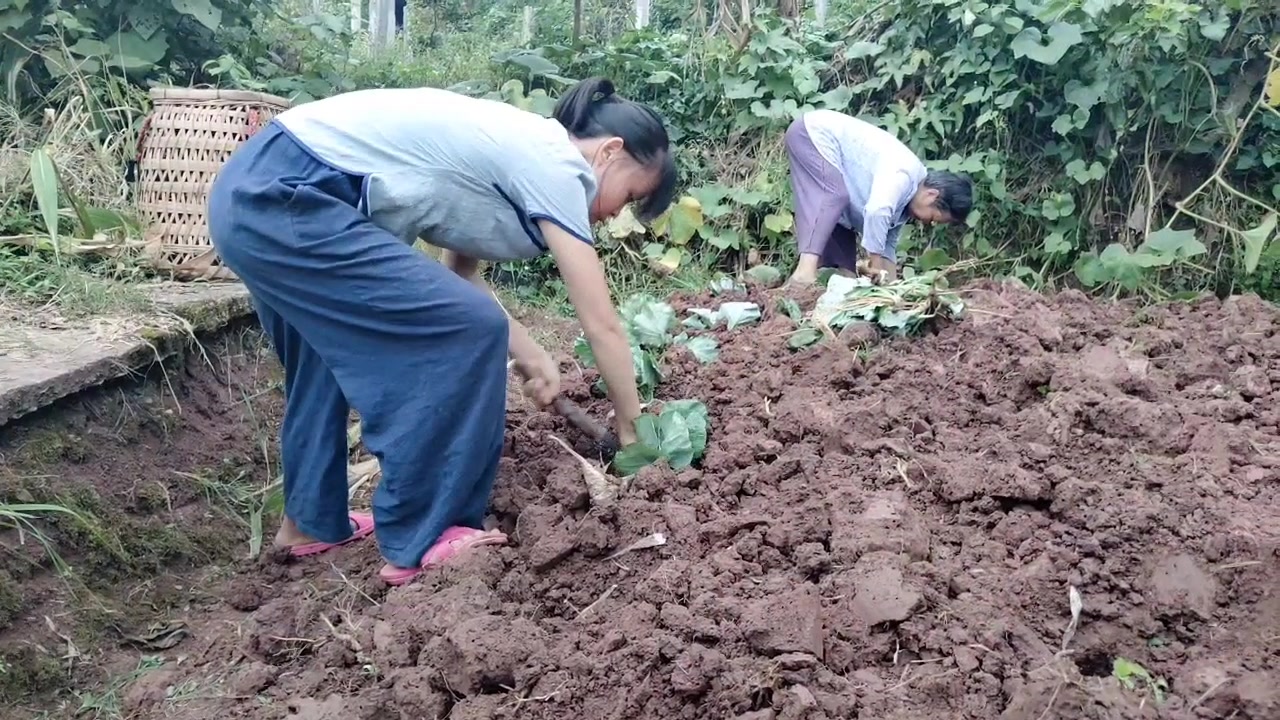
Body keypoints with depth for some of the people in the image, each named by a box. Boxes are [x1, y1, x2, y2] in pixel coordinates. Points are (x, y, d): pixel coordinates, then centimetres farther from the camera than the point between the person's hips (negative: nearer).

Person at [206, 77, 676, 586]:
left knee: (336, 345, 28)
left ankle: (313, 522, 42)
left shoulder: (517, 147, 18)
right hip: (283, 204, -11)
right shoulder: (553, 166, -8)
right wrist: (631, 430, 8)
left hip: (252, 191, 11)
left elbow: (458, 275, 20)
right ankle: (420, 542, 4)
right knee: (469, 332, -8)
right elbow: (602, 325, -4)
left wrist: (531, 358, 15)